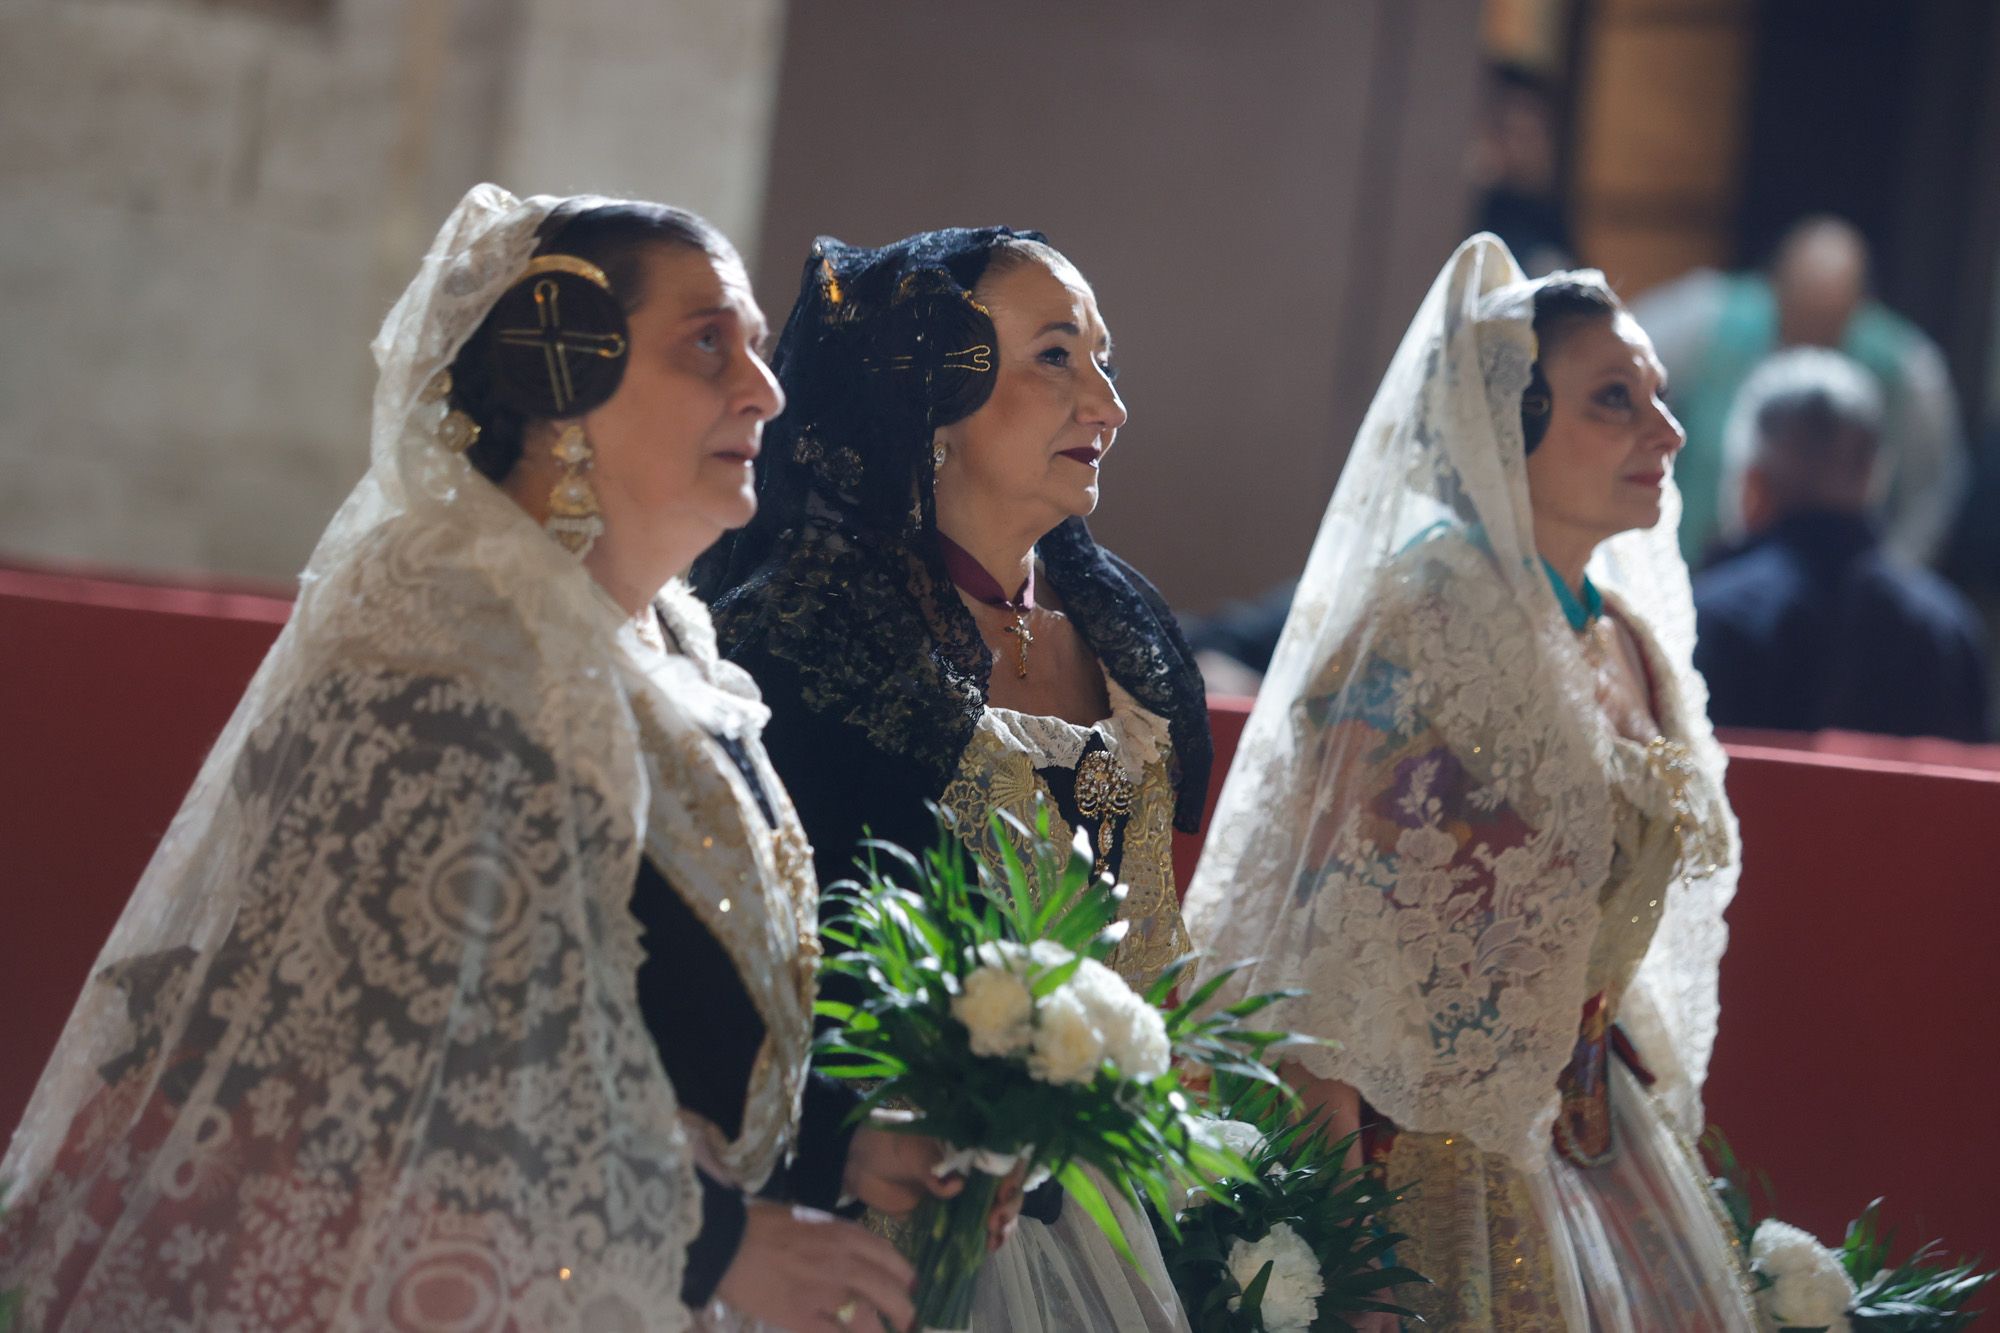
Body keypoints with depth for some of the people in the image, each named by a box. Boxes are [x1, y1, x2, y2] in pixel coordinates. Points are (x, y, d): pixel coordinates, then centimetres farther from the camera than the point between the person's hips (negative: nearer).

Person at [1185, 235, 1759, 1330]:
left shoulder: (1637, 642, 8)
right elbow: (1334, 909, -18)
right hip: (1434, 1141, -8)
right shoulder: (1427, 619, -16)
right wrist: (1332, 1159, -19)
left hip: (1586, 1141, 8)